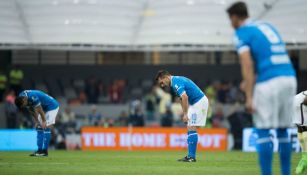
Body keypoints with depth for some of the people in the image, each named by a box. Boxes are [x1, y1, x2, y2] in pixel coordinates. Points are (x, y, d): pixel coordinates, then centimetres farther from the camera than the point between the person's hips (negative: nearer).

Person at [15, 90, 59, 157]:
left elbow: (40, 110, -26)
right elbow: (31, 111, 3)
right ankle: (40, 150, 6)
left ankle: (45, 151, -15)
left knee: (46, 127, -15)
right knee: (39, 128, 4)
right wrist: (36, 121, 2)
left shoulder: (33, 97, -36)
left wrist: (44, 121, -17)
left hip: (52, 106, -9)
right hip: (44, 108, 9)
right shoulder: (20, 98, -9)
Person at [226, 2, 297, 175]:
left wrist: (249, 97, -14)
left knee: (263, 132, -1)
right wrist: (251, 80, 40)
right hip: (290, 78, 7)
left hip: (268, 83, -7)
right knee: (283, 130, 16)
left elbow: (247, 64, -11)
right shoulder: (267, 26, 23)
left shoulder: (242, 33, 1)